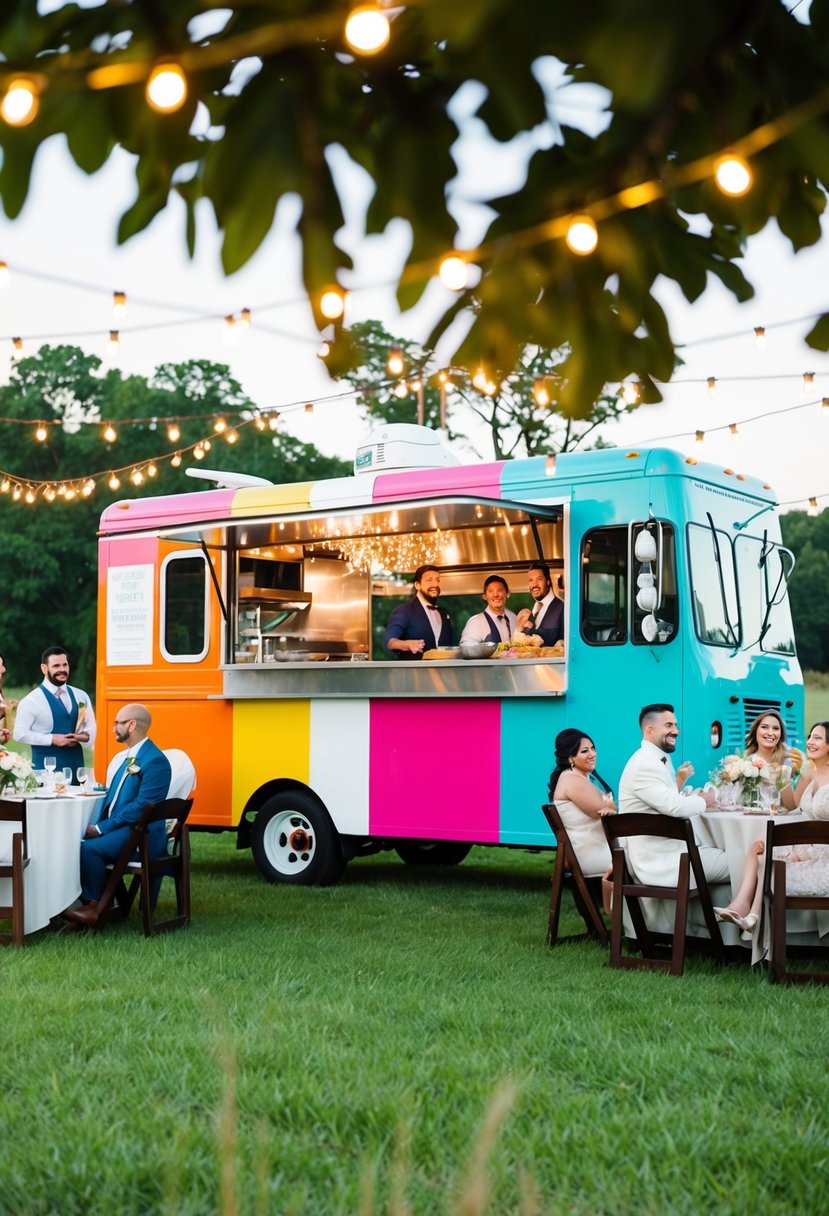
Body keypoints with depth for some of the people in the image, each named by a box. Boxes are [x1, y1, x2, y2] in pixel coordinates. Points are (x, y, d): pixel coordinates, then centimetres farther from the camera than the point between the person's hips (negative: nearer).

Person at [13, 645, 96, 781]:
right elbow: (20, 733, -8)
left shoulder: (81, 696, 10)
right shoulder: (32, 700, -5)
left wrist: (85, 735, -10)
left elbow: (91, 726, 15)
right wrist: (52, 739, -17)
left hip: (76, 765, 5)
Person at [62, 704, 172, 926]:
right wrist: (97, 826, 2)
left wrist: (101, 828, -19)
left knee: (89, 848, -27)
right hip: (118, 827, 9)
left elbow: (141, 807, -21)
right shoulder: (124, 757, 16)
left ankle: (94, 907, -12)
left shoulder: (155, 761, -15)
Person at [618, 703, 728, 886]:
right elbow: (674, 807, -25)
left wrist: (679, 782, 2)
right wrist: (704, 801, -8)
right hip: (659, 862, -10)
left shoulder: (657, 761, 15)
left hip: (669, 849, 10)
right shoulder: (644, 764, -17)